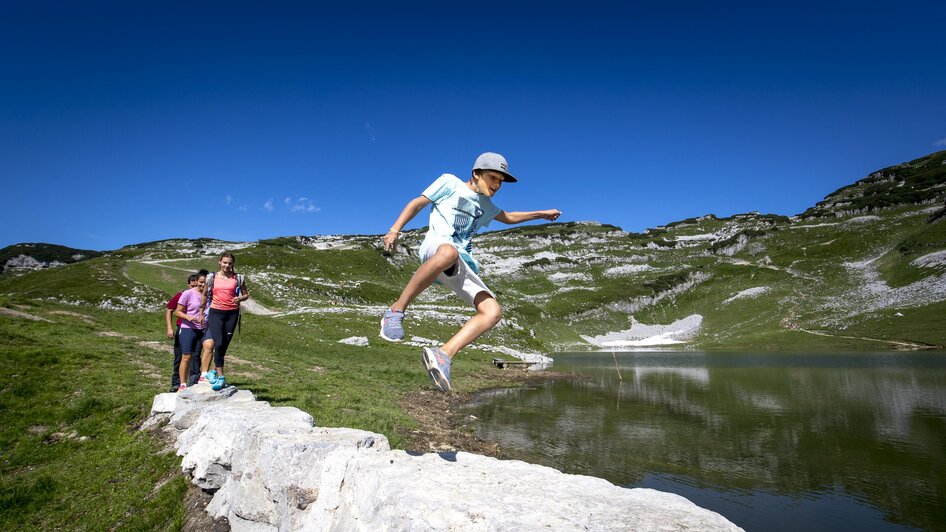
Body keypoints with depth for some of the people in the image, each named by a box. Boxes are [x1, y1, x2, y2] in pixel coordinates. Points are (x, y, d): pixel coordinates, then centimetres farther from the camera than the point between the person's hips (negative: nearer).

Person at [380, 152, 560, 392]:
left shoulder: (485, 205, 33)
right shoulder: (450, 182, 13)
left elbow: (508, 217, 49)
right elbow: (417, 203, 11)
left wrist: (541, 214, 52)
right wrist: (395, 230, -2)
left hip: (462, 266, 7)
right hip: (435, 246, -7)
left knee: (493, 311, -17)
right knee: (449, 252, -46)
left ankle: (444, 354, -26)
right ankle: (396, 310, -33)